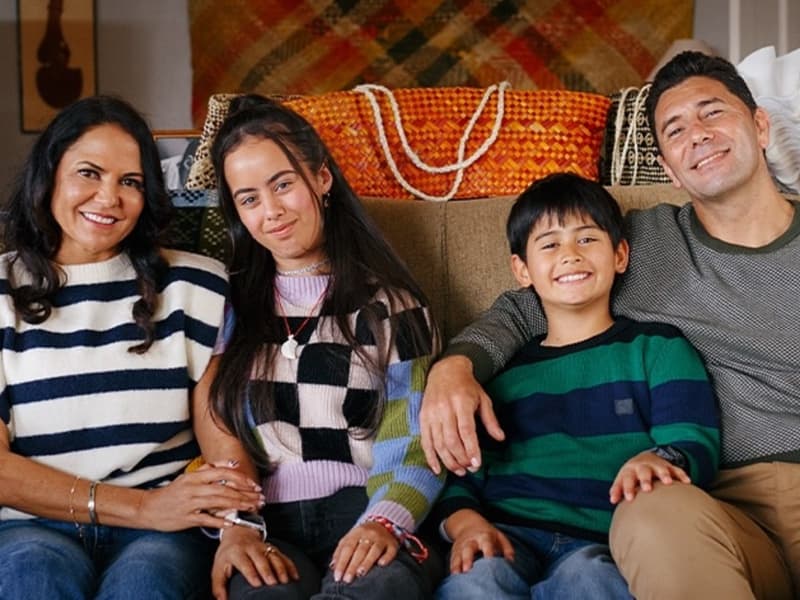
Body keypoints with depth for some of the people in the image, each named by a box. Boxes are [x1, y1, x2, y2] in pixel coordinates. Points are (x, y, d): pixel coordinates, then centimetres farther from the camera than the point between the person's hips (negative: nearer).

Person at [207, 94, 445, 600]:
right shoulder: (229, 304, 15)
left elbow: (413, 444, 4)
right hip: (267, 521, 1)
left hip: (362, 508, 0)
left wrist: (386, 521, -17)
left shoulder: (389, 303, 11)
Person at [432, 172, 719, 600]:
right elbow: (458, 473, 15)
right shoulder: (500, 367, 22)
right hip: (508, 535, 2)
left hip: (605, 541, -1)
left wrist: (660, 459, -22)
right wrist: (465, 523, -9)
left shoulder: (657, 347, 16)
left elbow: (695, 443, 3)